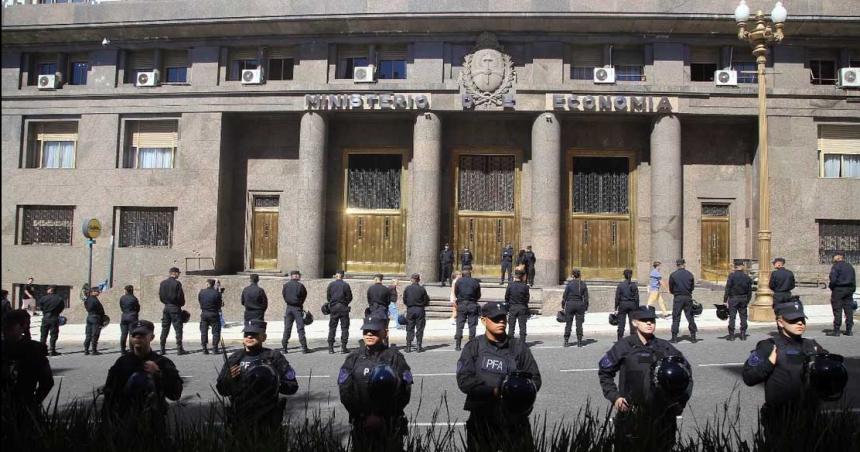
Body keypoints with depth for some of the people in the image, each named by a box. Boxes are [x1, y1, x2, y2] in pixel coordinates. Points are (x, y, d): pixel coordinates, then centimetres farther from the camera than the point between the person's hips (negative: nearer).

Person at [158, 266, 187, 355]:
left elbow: (160, 296, 8)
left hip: (166, 307, 6)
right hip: (175, 307, -6)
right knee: (178, 328, -2)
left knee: (164, 329, 10)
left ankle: (162, 349, 10)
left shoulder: (163, 283, 6)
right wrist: (181, 304, 6)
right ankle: (179, 349, -4)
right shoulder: (177, 283, -11)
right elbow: (180, 296, -11)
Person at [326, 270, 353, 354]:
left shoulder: (331, 284, 1)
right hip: (343, 308, -2)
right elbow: (349, 297, -4)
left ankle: (330, 347, 7)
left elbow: (328, 297, 4)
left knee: (332, 327, 9)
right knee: (344, 327, 4)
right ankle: (343, 347, 0)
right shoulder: (345, 285, -5)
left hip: (333, 307, 2)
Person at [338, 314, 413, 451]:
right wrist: (362, 416, -8)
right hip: (361, 424, 2)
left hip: (390, 425, -1)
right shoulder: (353, 358, 2)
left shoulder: (395, 358, -2)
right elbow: (345, 391, -1)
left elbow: (405, 391, -4)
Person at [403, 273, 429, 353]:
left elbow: (404, 300, 2)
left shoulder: (407, 288, -4)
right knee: (420, 328, 6)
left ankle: (408, 347, 5)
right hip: (420, 310, -1)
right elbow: (426, 301, -3)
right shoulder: (422, 289, -7)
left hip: (410, 310, 1)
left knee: (410, 328, 8)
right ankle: (419, 347, 6)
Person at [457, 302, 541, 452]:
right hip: (481, 419, 0)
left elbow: (535, 378, 6)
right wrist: (494, 391, -17)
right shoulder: (473, 347, 3)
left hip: (514, 418, 1)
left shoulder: (518, 347, 7)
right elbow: (464, 380, -7)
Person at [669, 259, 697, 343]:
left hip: (678, 298, -2)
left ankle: (674, 337, 1)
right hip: (688, 298, 2)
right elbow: (692, 287, 6)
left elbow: (670, 289, -1)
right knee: (690, 317, 10)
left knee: (676, 318, 2)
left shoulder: (673, 275, -5)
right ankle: (693, 337, 14)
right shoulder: (689, 274, 1)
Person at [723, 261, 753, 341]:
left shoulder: (732, 276, -10)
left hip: (733, 298, -3)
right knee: (743, 316, 10)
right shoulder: (747, 277, 3)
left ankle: (731, 335, 1)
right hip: (743, 299, 4)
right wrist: (747, 300, 19)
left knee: (732, 316, 0)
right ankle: (743, 335, 13)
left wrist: (725, 299, -6)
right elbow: (749, 290, 9)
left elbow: (728, 288, -11)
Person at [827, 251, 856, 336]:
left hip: (838, 289, -7)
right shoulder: (850, 267, 14)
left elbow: (833, 279, -18)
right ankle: (849, 330, 9)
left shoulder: (836, 266, -10)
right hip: (849, 290, 7)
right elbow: (854, 280, 16)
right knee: (849, 310, 7)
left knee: (837, 310, -5)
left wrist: (831, 287, -1)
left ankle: (836, 330, -6)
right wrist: (852, 290, 19)